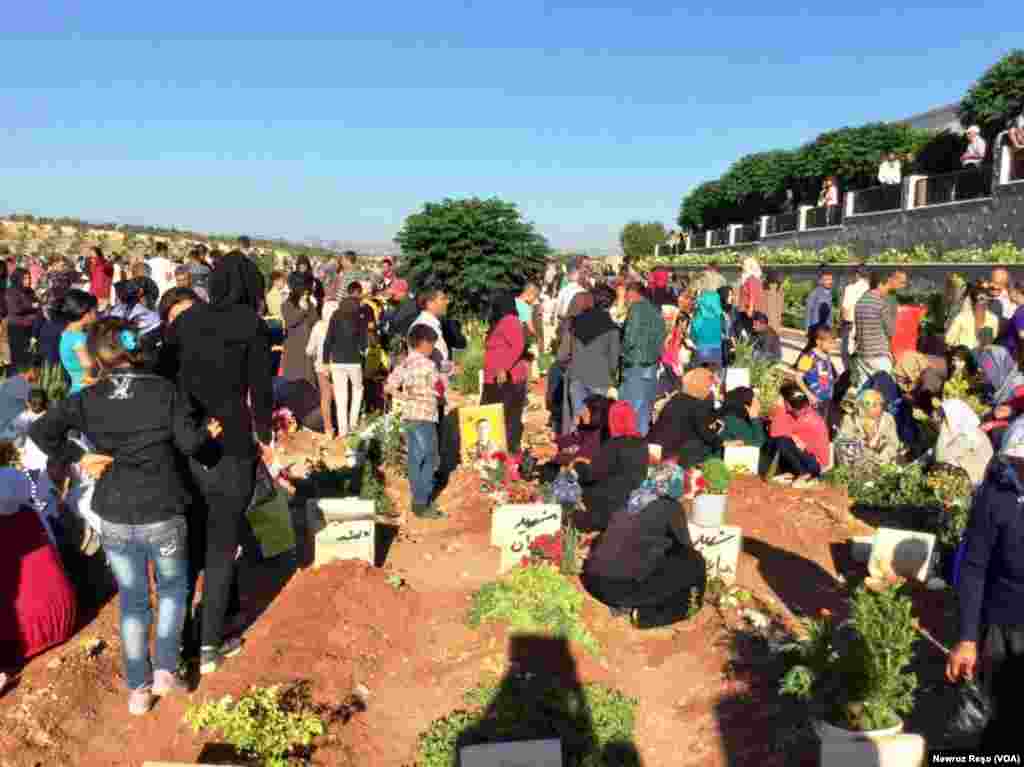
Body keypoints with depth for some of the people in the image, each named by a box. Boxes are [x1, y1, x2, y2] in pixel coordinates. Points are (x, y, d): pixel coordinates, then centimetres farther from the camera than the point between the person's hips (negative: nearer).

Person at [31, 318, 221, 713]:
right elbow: (189, 443, -12)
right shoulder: (164, 390, -10)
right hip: (163, 514, -2)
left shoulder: (86, 399, -3)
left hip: (115, 519, 2)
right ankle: (165, 669, 16)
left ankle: (138, 688, 25)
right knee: (173, 590, 22)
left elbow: (40, 430, -9)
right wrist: (207, 429, 7)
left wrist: (76, 457, 0)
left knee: (132, 602, 17)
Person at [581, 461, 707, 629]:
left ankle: (624, 605, 17)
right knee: (693, 562, 9)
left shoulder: (633, 501, 15)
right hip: (624, 585, -7)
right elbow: (685, 547, 13)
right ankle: (647, 613, 8)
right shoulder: (670, 507, -1)